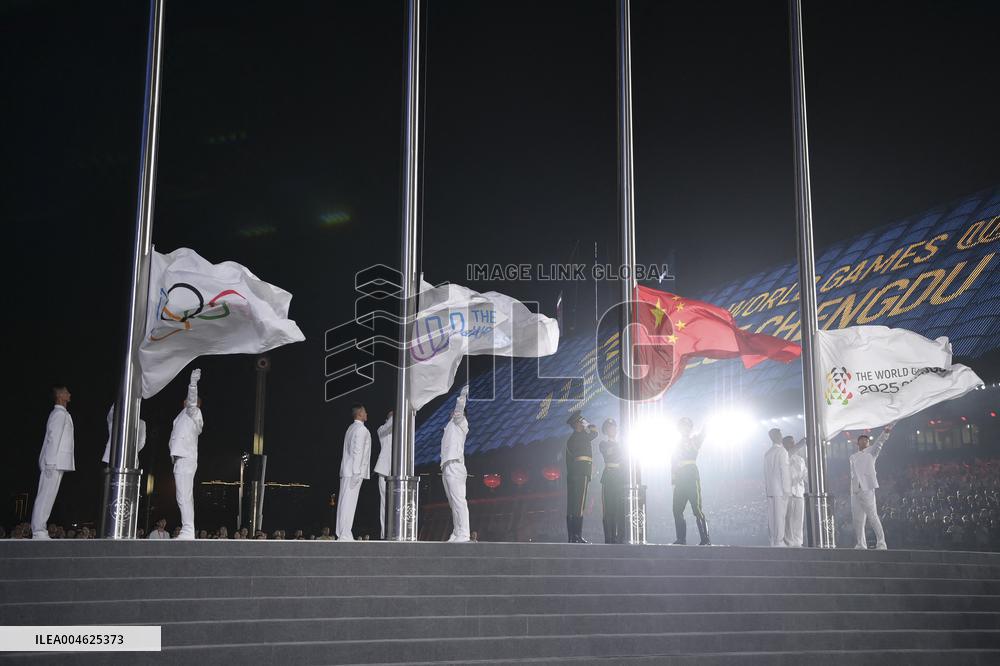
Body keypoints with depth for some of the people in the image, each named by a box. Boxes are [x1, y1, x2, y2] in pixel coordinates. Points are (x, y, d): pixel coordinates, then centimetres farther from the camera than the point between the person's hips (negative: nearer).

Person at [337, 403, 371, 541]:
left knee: (345, 502, 9)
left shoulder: (351, 428, 18)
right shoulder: (361, 429, -10)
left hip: (346, 471, 9)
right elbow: (357, 451, -17)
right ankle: (345, 536, -11)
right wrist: (356, 472, -19)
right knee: (349, 502, -10)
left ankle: (342, 534, 11)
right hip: (354, 471, -9)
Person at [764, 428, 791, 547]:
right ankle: (779, 542, -6)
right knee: (780, 516, -5)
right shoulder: (782, 451, -9)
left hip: (770, 490, 7)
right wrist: (787, 490, -10)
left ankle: (773, 541, 11)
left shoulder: (767, 453, 12)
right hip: (780, 490, -7)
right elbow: (784, 471, -11)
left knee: (772, 516, 8)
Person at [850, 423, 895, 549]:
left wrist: (886, 432, -23)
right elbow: (853, 474, 19)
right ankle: (861, 544, 12)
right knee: (857, 519, 5)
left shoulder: (871, 452, 10)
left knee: (873, 516, -11)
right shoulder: (853, 457, 23)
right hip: (855, 491, 5)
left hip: (867, 489, -5)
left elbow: (879, 442, -7)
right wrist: (853, 490, 6)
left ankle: (881, 543, -9)